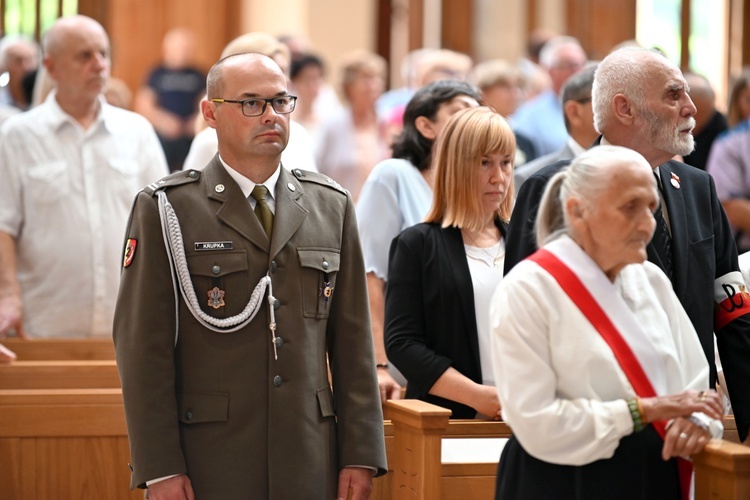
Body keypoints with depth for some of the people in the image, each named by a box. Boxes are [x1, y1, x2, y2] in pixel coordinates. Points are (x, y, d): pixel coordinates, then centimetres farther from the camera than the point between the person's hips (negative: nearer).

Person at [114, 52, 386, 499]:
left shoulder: (331, 206, 10)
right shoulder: (165, 210, -1)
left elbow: (353, 340, 9)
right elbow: (144, 345, -4)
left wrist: (361, 454, 3)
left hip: (310, 463, 3)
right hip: (206, 461, -3)